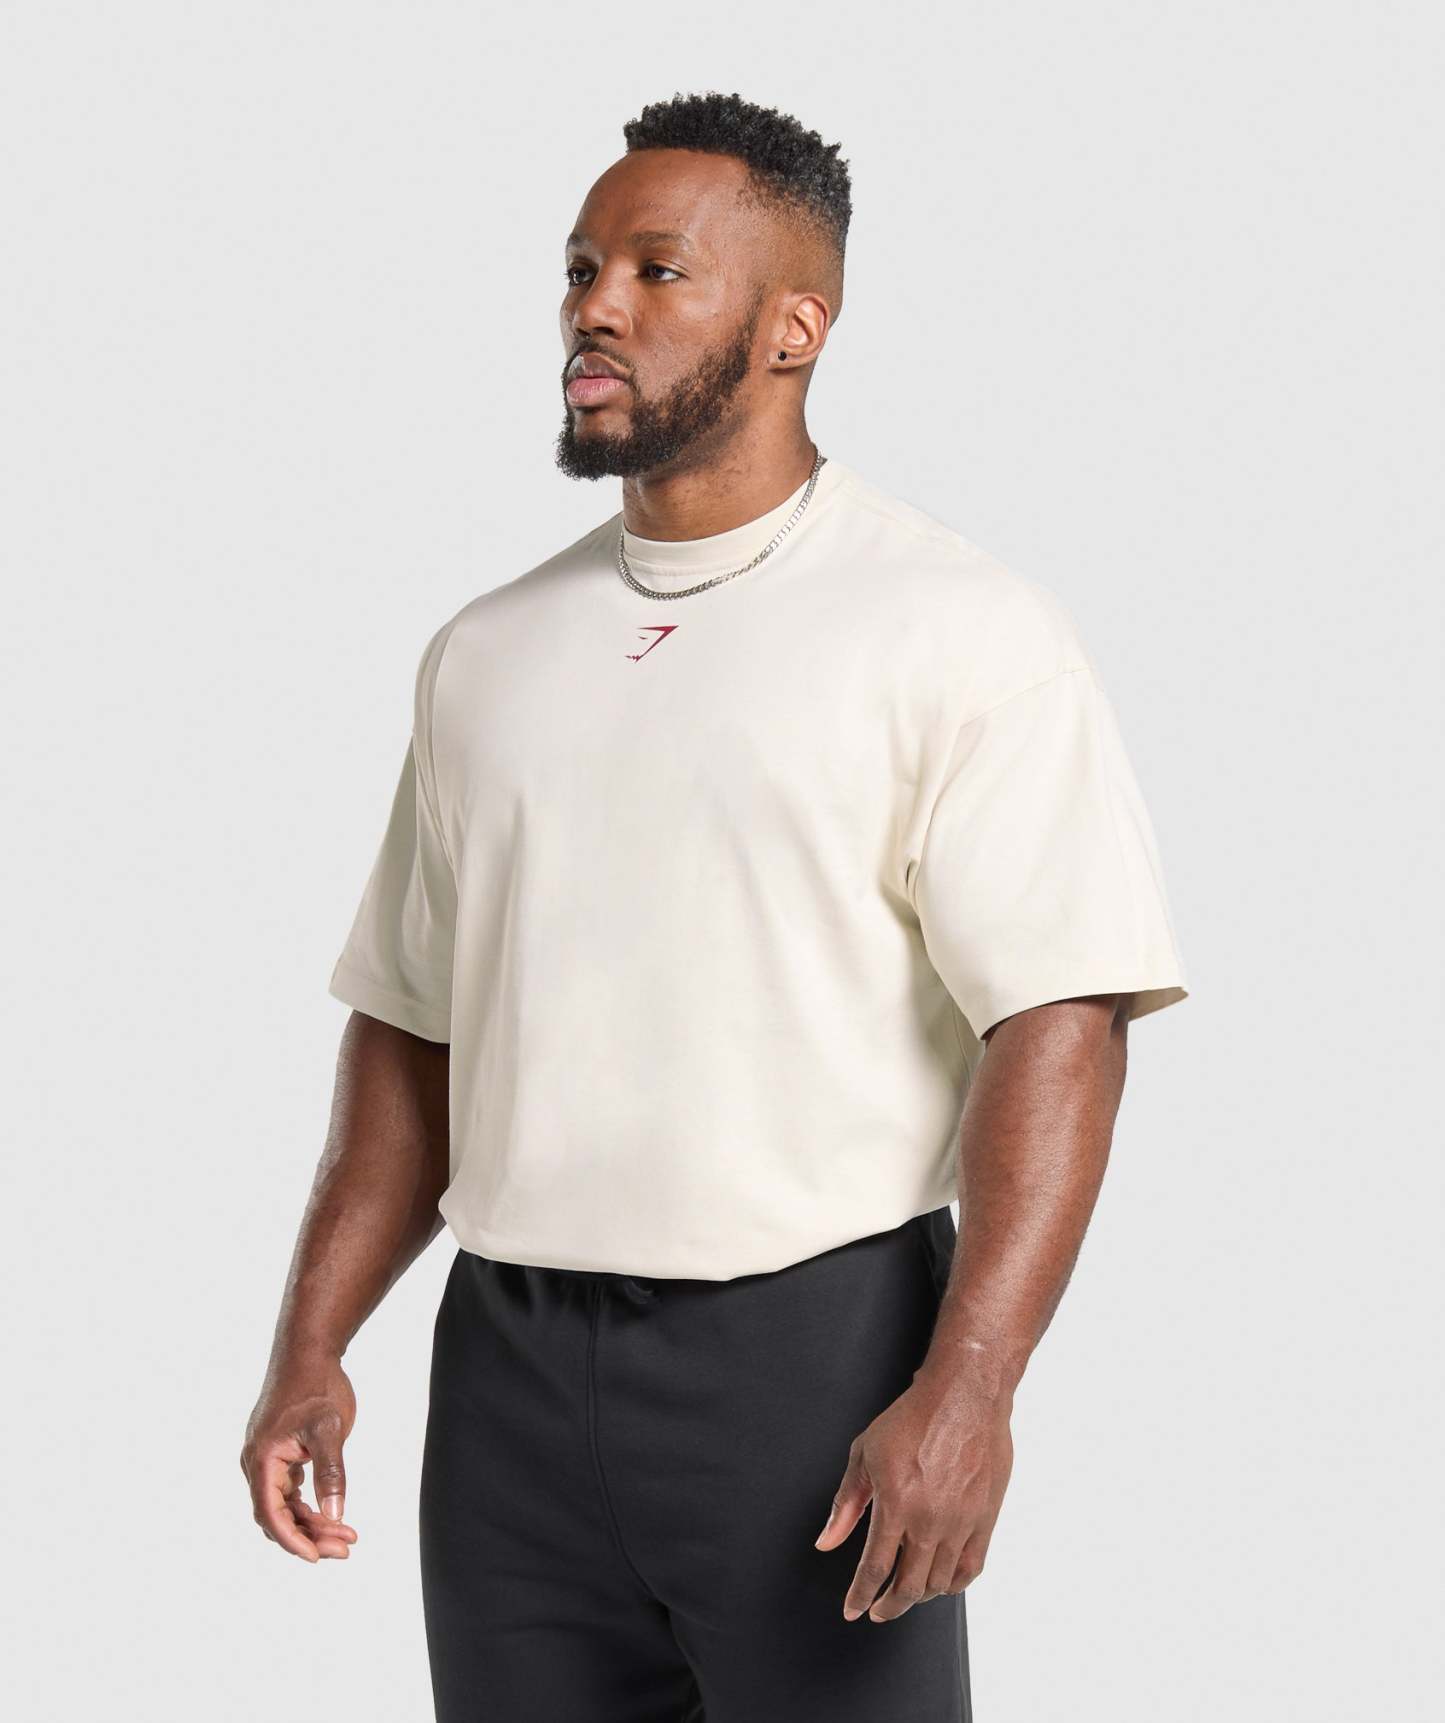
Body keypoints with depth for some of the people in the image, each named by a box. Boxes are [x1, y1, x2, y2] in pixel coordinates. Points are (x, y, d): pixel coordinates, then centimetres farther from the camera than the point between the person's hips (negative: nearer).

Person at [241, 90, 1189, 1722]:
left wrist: (964, 1393, -22)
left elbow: (1057, 1024, -12)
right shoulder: (485, 652, 13)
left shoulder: (962, 633, -5)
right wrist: (311, 1347, 7)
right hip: (507, 1363, 5)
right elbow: (410, 1027, 16)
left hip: (814, 1353, -5)